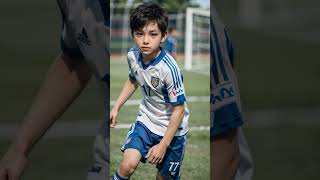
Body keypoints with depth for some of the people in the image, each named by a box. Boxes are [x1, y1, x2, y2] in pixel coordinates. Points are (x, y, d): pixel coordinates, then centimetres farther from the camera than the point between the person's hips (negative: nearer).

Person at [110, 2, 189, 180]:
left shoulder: (169, 68, -30)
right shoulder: (133, 55, -12)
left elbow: (179, 109, -22)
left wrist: (163, 145, -20)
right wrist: (116, 107, 9)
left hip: (171, 129, -4)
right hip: (146, 120, 4)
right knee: (128, 165, -15)